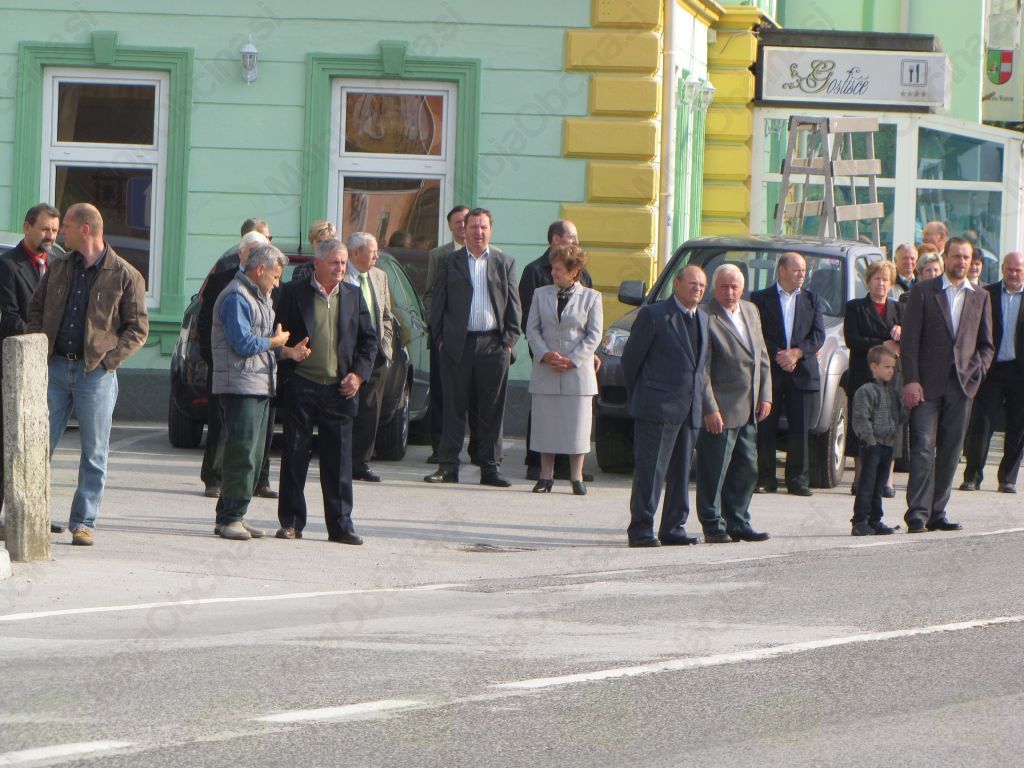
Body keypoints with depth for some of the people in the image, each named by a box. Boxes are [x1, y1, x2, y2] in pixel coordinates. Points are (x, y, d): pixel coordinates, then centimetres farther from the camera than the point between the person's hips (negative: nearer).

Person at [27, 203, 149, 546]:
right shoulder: (58, 269, 11)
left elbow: (138, 329, -1)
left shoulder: (125, 276, -2)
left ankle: (83, 523, 5)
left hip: (96, 373, -3)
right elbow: (35, 309, 18)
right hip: (56, 367, 3)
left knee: (93, 454, 0)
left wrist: (108, 360, -10)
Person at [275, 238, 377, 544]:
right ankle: (291, 522, 9)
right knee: (294, 457, 2)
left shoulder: (353, 296, 12)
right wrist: (287, 375, -6)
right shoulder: (294, 293, 1)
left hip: (339, 390, 2)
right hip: (301, 389, -2)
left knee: (339, 460, 2)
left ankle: (340, 524, 6)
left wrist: (359, 373, 1)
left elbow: (368, 339, 15)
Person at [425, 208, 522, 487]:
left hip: (493, 345, 1)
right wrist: (440, 339, -2)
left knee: (492, 409, 3)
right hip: (458, 345, -1)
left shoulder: (505, 263, 10)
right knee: (454, 408, 1)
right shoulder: (449, 263, 8)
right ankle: (448, 466, 5)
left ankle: (490, 468, 8)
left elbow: (513, 305, 9)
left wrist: (509, 340, -1)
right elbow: (438, 304, 7)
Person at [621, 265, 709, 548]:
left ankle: (673, 528, 15)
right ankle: (641, 529, -5)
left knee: (682, 471, 9)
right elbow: (631, 357, -1)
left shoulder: (704, 320, 16)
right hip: (658, 408, -7)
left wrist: (699, 400, 13)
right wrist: (636, 397, 2)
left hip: (690, 410, 7)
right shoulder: (654, 315, -5)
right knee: (650, 470, -7)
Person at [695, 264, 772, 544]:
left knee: (746, 468, 12)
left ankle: (738, 523, 21)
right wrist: (710, 408, -18)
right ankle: (713, 527, 3)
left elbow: (762, 356, 18)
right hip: (721, 409, -8)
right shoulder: (707, 318, -12)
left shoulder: (750, 311, 13)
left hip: (748, 410, 8)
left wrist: (765, 395, 9)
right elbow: (701, 369, -15)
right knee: (714, 471, -4)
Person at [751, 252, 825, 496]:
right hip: (769, 373, -2)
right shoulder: (761, 298, 5)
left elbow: (818, 335, 6)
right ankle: (765, 478, 3)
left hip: (802, 373, 2)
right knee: (766, 428, -2)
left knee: (800, 429, 1)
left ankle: (798, 479, 6)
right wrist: (777, 356, -11)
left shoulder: (812, 300, 14)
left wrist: (797, 353, -10)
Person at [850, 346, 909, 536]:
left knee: (879, 486, 11)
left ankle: (875, 521, 16)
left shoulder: (893, 391, 15)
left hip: (888, 444, 7)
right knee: (867, 486, -7)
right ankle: (860, 522, -5)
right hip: (872, 445, -7)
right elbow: (860, 419, -13)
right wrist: (870, 439, -18)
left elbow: (901, 416, 19)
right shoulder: (866, 391, -9)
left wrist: (906, 411, -2)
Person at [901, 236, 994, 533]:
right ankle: (917, 514, -11)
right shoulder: (923, 291, 3)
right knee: (923, 449, -9)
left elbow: (986, 345, 17)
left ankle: (937, 513, 12)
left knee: (951, 452, 5)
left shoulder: (980, 297, 13)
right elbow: (910, 339, -2)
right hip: (927, 385, -3)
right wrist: (911, 380, -10)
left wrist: (976, 372, -2)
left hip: (961, 386, 3)